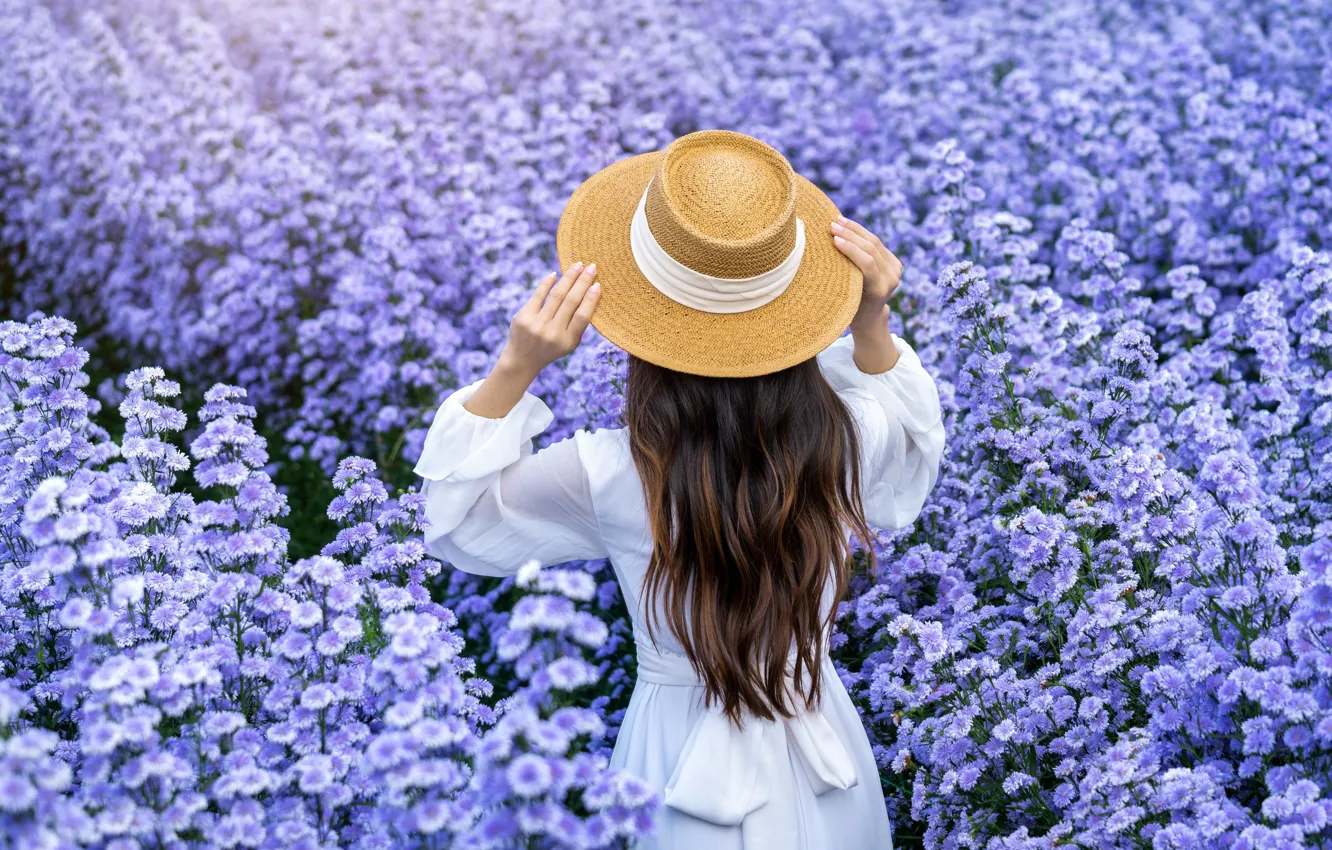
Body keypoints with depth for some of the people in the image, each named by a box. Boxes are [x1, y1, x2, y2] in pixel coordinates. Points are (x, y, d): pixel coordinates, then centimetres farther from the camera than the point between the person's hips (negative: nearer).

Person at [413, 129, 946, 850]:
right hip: (822, 750, 3)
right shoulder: (847, 438, -21)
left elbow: (458, 520, -11)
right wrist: (873, 322, -8)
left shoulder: (611, 478, -30)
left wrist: (514, 368, -25)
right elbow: (909, 456, 6)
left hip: (688, 765, -3)